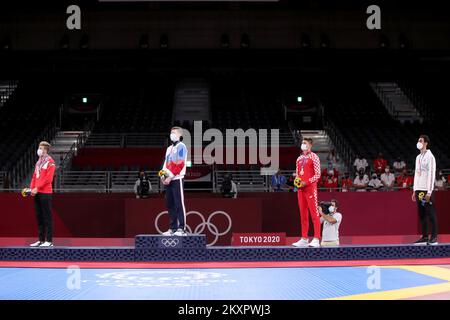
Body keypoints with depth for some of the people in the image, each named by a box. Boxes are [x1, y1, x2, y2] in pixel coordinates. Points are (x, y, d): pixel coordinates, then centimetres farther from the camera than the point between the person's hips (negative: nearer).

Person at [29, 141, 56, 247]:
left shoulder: (50, 162, -8)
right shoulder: (38, 162, 16)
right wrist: (32, 188, 1)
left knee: (47, 217, -4)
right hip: (37, 193, 8)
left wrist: (37, 188, -17)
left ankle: (49, 241, 0)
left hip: (45, 193, -8)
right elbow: (34, 176, 16)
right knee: (39, 216, 10)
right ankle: (41, 240, 16)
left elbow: (48, 178, -16)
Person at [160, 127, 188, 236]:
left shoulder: (181, 146, -3)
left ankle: (182, 229, -11)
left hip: (177, 179, -8)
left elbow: (180, 164, -12)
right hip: (168, 180, 8)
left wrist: (170, 176, -15)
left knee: (179, 204, -10)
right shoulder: (169, 148, 22)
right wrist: (163, 175, 3)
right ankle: (173, 228, 12)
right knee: (170, 205, 7)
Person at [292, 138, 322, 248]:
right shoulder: (299, 158, 17)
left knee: (314, 213, -9)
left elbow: (317, 174, -10)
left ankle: (316, 239, -11)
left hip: (310, 187, -7)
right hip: (301, 188, 7)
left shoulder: (314, 157, -4)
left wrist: (306, 182, -17)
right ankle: (304, 239, 13)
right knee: (303, 214, 8)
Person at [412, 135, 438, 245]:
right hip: (418, 190, 7)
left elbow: (432, 175, -11)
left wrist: (429, 192, -16)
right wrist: (414, 190, 15)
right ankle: (424, 237, 9)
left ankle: (434, 237, -2)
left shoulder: (430, 156, -6)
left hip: (427, 190, -7)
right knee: (421, 214, 6)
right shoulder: (418, 157, 17)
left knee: (430, 214, -5)